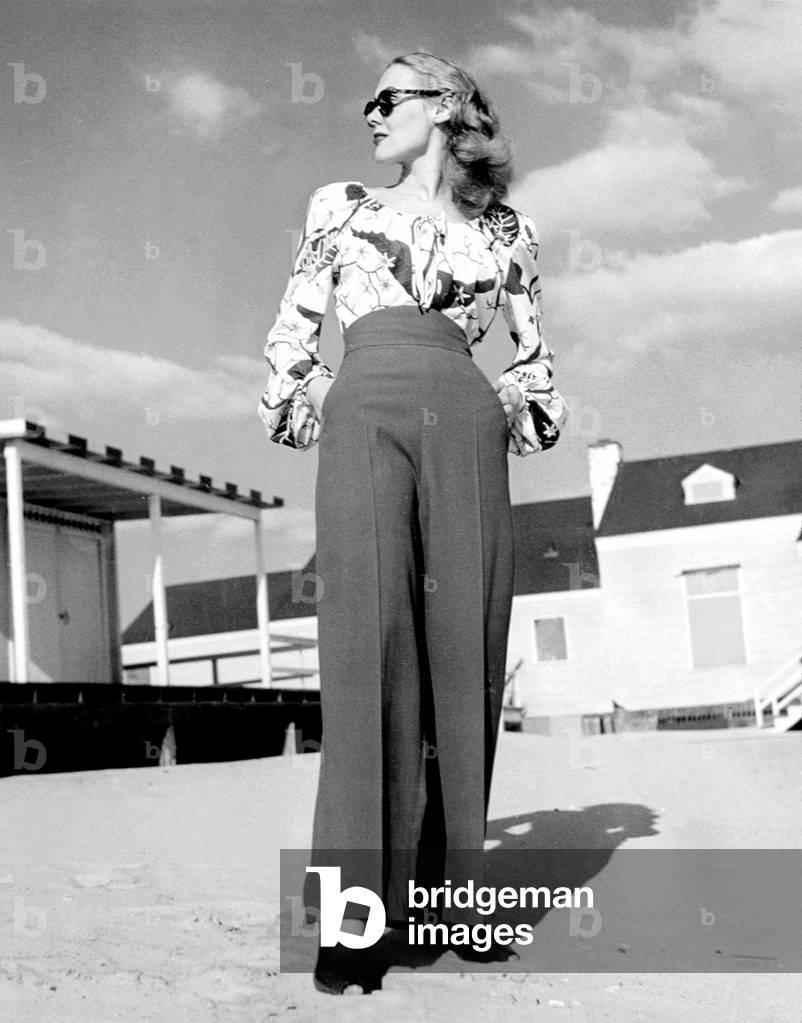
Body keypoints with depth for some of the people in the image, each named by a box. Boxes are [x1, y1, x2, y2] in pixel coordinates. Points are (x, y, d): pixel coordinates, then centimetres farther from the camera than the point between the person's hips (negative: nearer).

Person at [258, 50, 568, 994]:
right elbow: (291, 339, 21)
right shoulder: (340, 209, 20)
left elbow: (535, 357, 27)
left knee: (464, 647, -6)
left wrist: (513, 413, 11)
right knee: (368, 644, -15)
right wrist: (312, 400, 7)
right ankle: (356, 908, -16)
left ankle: (445, 890, 2)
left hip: (466, 428, 2)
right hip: (364, 419, -1)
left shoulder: (506, 233, 20)